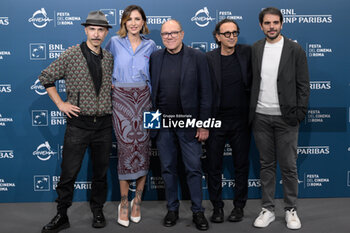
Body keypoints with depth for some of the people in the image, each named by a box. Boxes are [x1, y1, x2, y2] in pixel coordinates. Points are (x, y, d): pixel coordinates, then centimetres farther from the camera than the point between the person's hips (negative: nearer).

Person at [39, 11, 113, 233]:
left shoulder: (110, 58, 8)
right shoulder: (71, 55, -4)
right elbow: (46, 77, 2)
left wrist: (114, 97, 9)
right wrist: (60, 103, -3)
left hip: (104, 124, 3)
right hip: (78, 123, -3)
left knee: (101, 171, 11)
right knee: (69, 172, 0)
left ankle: (98, 211, 28)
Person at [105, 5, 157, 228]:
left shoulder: (150, 45, 8)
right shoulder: (115, 42, 5)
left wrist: (153, 99, 11)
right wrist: (111, 81, 12)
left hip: (143, 98, 1)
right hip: (121, 99, -1)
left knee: (143, 148, -1)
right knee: (126, 148, -5)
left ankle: (137, 201, 13)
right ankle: (123, 203, 7)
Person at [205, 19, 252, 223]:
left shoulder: (247, 52, 2)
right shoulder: (208, 58, -2)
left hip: (241, 121, 1)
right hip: (216, 121, -1)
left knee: (241, 165, 11)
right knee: (214, 166, 7)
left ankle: (239, 205, 26)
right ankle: (217, 206, 23)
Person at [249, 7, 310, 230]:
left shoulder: (295, 50, -1)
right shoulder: (254, 50, 7)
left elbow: (303, 85, -1)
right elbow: (251, 82, 8)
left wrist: (299, 114, -8)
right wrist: (250, 112, 2)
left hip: (286, 118, -2)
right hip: (261, 117, 3)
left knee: (289, 166, 4)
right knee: (266, 165, 11)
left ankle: (291, 210, 19)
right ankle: (268, 209, 21)